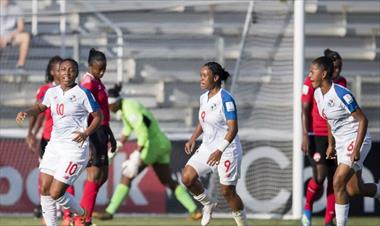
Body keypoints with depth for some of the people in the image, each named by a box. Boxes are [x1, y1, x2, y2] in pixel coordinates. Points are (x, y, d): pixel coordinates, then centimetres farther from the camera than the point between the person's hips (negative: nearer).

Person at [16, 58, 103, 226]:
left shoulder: (82, 93, -9)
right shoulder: (52, 92, 7)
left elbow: (98, 116, -2)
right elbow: (40, 107, 25)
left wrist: (86, 133, -17)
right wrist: (26, 113, 5)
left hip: (75, 147, -6)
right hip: (54, 145, 6)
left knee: (55, 193, -8)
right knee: (44, 189, 1)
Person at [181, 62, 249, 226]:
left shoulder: (225, 99, -19)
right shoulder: (203, 98, 6)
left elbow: (233, 128, -22)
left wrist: (220, 151, -30)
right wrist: (193, 139, 7)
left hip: (227, 150, -8)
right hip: (207, 147, 8)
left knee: (227, 191, -3)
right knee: (187, 177, -6)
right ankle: (208, 205, 18)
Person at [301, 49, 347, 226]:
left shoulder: (341, 82, 8)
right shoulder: (312, 82, -8)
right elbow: (305, 110, -7)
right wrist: (305, 137, -13)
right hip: (316, 136, -5)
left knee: (334, 178, 1)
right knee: (320, 176, -13)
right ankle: (307, 207, 15)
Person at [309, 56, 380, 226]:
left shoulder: (341, 94, -23)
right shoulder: (318, 94, 3)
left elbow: (363, 120, -20)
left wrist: (356, 149, -24)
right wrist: (331, 145, 19)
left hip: (356, 140, -8)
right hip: (341, 142, 8)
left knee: (338, 183, -16)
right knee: (354, 190, 11)